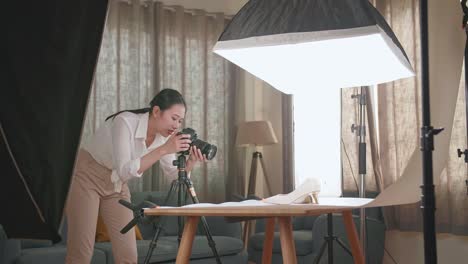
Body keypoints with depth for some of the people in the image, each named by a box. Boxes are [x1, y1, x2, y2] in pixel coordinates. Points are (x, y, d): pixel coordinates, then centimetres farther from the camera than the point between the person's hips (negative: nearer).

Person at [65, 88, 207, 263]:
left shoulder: (164, 134, -9)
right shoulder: (125, 122, -29)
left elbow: (173, 174, -3)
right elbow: (125, 171, -37)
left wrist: (192, 162, -23)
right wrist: (163, 150, -40)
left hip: (116, 186, 6)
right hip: (87, 177, -6)